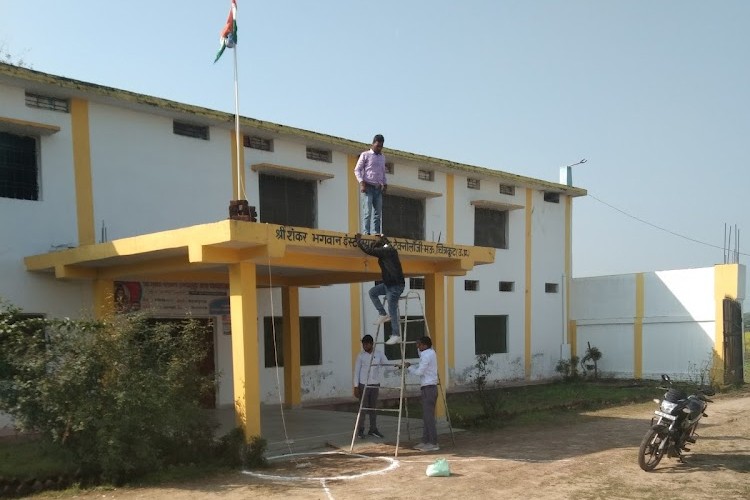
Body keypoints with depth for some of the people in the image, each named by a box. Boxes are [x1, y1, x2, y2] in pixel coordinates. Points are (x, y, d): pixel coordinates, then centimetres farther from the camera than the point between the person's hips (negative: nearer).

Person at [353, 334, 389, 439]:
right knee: (363, 407, -1)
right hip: (363, 385, -3)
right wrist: (356, 387, -8)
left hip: (375, 385, 3)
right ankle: (360, 430, 7)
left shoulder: (379, 354, 1)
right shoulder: (361, 356, -5)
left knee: (373, 407, 9)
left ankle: (373, 429, 18)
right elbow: (356, 371, -3)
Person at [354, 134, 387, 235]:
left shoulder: (382, 157, 19)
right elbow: (357, 170, 0)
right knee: (367, 211, -12)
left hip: (378, 188, 5)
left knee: (378, 212, -1)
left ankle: (376, 232, 0)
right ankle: (366, 232, -13)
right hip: (368, 187, -5)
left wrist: (384, 184, 11)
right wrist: (361, 183, -13)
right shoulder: (365, 155, 3)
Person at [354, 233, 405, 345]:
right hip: (389, 283, 10)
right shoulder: (387, 250, 11)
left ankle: (396, 335, 1)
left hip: (395, 285, -10)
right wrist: (360, 240, 27)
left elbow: (369, 250, -18)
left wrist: (358, 240, -4)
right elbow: (372, 247, 29)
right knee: (372, 292, 16)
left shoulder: (386, 251, -17)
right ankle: (383, 314, 16)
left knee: (392, 311, -5)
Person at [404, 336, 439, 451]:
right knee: (426, 416, 12)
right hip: (428, 388, 10)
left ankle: (433, 443, -4)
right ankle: (425, 441, 17)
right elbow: (422, 368, 23)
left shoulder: (427, 355, -15)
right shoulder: (430, 353, 14)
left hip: (429, 388, -10)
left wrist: (409, 367, -3)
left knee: (429, 416, -7)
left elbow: (419, 372, -17)